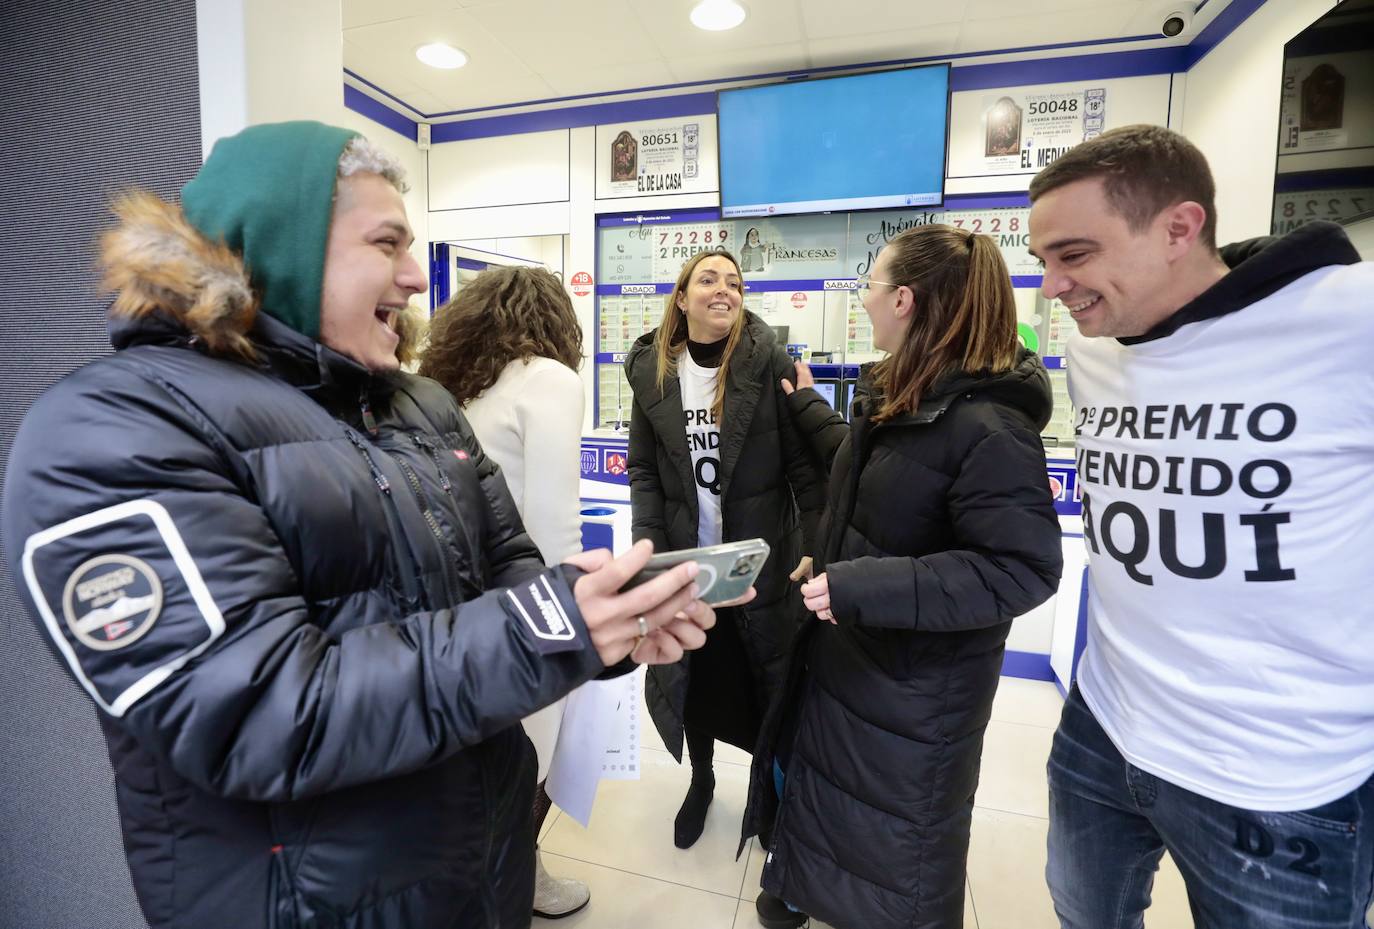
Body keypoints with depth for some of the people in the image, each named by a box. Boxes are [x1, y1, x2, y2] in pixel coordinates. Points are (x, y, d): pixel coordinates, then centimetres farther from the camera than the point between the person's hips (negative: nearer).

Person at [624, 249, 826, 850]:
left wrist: (818, 550, -12)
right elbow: (644, 470, 2)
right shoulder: (653, 371, 0)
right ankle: (701, 780, 44)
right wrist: (651, 551, -8)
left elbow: (806, 464, -8)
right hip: (685, 559, 2)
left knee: (768, 676, 13)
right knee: (691, 675, 17)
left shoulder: (769, 362, -7)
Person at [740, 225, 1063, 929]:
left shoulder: (987, 426, -27)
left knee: (897, 839, 17)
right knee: (818, 783, 28)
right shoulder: (895, 393, 2)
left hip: (917, 687, -8)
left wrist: (866, 587, -33)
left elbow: (1023, 569, -28)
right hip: (846, 651, 9)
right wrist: (805, 406, 27)